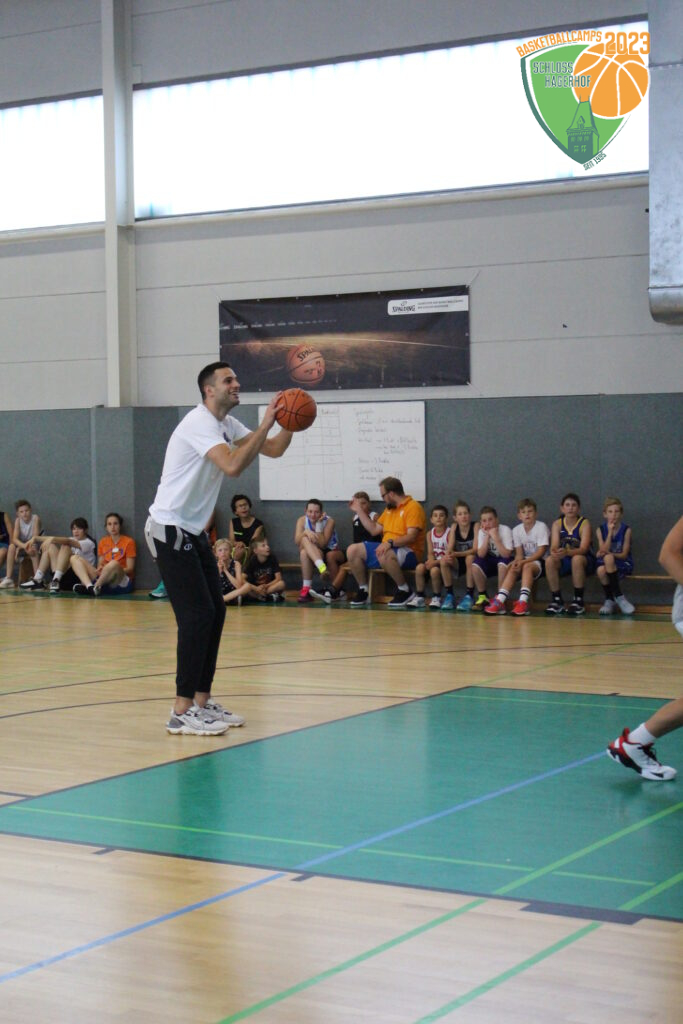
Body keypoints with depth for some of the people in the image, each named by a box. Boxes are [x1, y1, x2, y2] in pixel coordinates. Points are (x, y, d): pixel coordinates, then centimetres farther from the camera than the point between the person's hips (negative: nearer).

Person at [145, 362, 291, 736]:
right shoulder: (200, 422, -19)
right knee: (197, 615, -13)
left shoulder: (227, 424, 11)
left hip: (192, 532, 10)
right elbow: (233, 466, -35)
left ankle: (202, 701, 17)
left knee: (215, 611, 9)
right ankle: (181, 713, -9)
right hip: (169, 529, -10)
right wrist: (265, 423, -31)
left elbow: (274, 450, 12)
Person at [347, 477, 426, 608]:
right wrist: (359, 510, 21)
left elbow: (411, 537, -20)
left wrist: (390, 542, -33)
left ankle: (404, 591, -19)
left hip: (408, 552, -8)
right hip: (386, 549, 8)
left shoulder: (413, 507, -9)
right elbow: (374, 530, 21)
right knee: (353, 550, -7)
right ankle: (363, 591, 1)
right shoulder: (389, 509, 18)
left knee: (385, 555, -41)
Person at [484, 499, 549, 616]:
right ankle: (499, 602, -35)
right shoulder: (517, 530, 3)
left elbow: (541, 552, -16)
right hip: (525, 561, 4)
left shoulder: (541, 527, -11)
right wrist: (517, 562, -24)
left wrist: (523, 561, -26)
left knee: (527, 566, -34)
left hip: (540, 563, -4)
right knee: (512, 568, -24)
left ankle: (523, 601, -45)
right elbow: (519, 553, 0)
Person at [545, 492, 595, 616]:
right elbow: (554, 546, -13)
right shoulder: (557, 524, -1)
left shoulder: (584, 524, -12)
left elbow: (583, 549, -24)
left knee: (577, 559, -36)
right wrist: (554, 552, -40)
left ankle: (578, 601, -25)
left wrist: (567, 552, -45)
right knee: (549, 560, -26)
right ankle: (557, 601, -15)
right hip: (564, 563, 3)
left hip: (584, 561, -3)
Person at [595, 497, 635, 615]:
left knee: (608, 558, -36)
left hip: (622, 564, -2)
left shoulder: (626, 530, -4)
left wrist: (608, 554, -22)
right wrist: (610, 532, -17)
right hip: (605, 562, 2)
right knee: (601, 570, -35)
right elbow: (604, 550, -11)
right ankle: (609, 600, -10)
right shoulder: (600, 529, 0)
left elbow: (624, 554, -6)